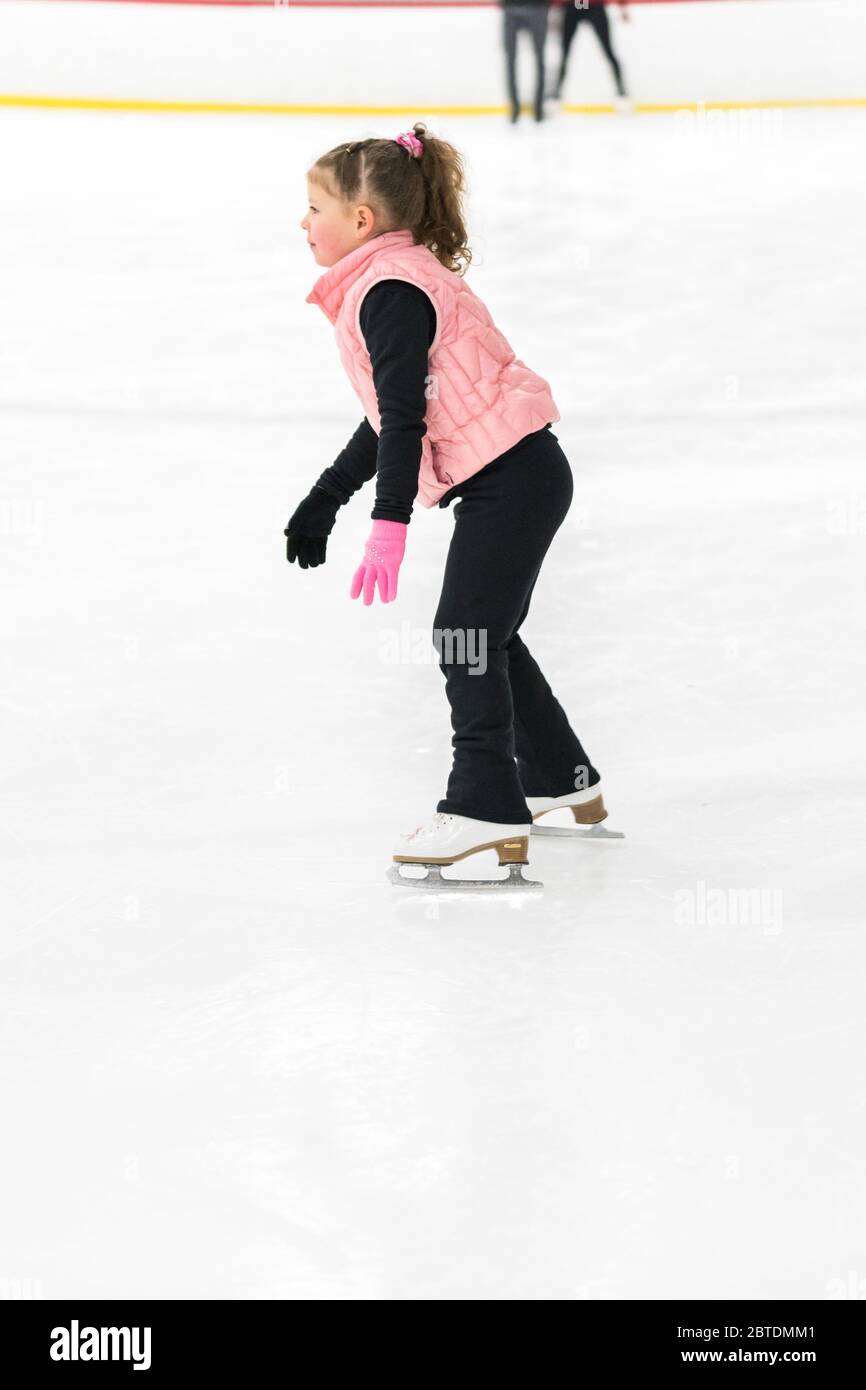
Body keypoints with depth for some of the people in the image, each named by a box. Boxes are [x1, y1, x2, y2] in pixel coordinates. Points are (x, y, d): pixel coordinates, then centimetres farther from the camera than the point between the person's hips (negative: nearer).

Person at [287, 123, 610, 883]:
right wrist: (324, 501, 31)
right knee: (486, 635, 19)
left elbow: (404, 415, -23)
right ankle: (561, 777, 32)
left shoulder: (390, 290, -15)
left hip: (509, 477, -11)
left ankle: (488, 808, -8)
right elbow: (390, 418, 26)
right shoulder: (396, 279, 18)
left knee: (466, 637, -9)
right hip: (516, 476, 11)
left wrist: (390, 523, -28)